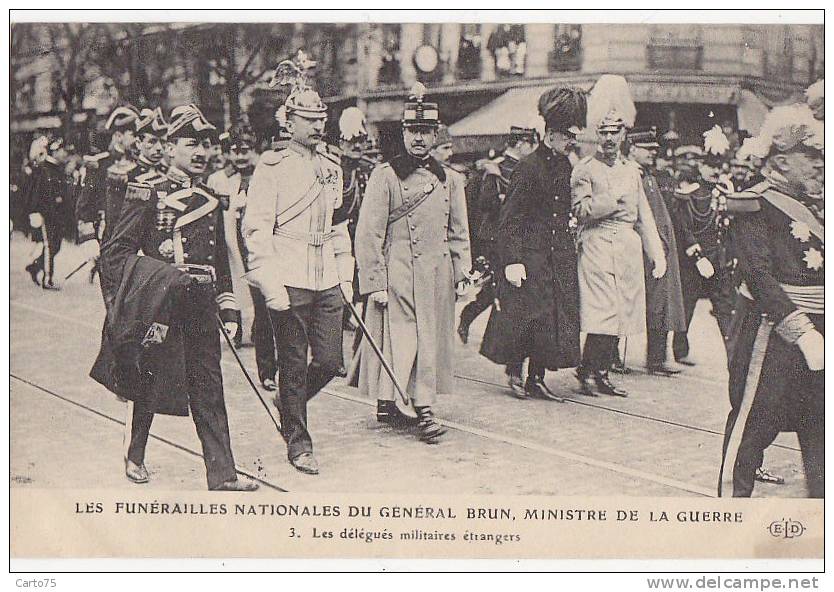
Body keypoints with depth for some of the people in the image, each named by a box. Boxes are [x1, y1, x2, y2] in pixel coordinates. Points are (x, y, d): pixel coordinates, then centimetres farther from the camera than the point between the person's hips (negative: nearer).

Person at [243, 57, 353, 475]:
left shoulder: (331, 168, 15)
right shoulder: (271, 167, -5)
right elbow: (256, 229, -9)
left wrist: (345, 274, 15)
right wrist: (271, 284, -16)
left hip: (327, 282, 6)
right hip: (290, 283, -6)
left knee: (330, 361, 3)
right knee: (294, 367, 2)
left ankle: (289, 401, 31)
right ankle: (298, 443, 15)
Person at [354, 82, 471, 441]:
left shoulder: (450, 179, 12)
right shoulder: (385, 176, -3)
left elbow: (458, 234, 18)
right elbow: (368, 236, -6)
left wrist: (461, 274, 10)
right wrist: (375, 283, -10)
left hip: (437, 276, 5)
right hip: (398, 274, -5)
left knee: (431, 341, 5)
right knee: (399, 339, -7)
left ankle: (422, 406, 11)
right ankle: (387, 401, 2)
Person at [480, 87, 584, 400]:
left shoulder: (566, 167, 12)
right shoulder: (528, 167, -10)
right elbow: (509, 219, -13)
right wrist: (512, 260, -19)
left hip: (559, 257, 7)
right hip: (530, 254, -7)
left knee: (558, 316, 5)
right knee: (527, 314, -6)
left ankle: (536, 378, 13)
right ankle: (514, 372, 14)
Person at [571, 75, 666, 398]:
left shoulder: (631, 169, 18)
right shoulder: (585, 168, 1)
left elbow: (644, 216, 18)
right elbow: (580, 210, -11)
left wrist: (658, 255, 13)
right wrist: (615, 197, -11)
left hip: (629, 247, 6)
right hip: (598, 244, -6)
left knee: (622, 315, 5)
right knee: (604, 312, -13)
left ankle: (601, 373, 12)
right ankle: (586, 371, 0)